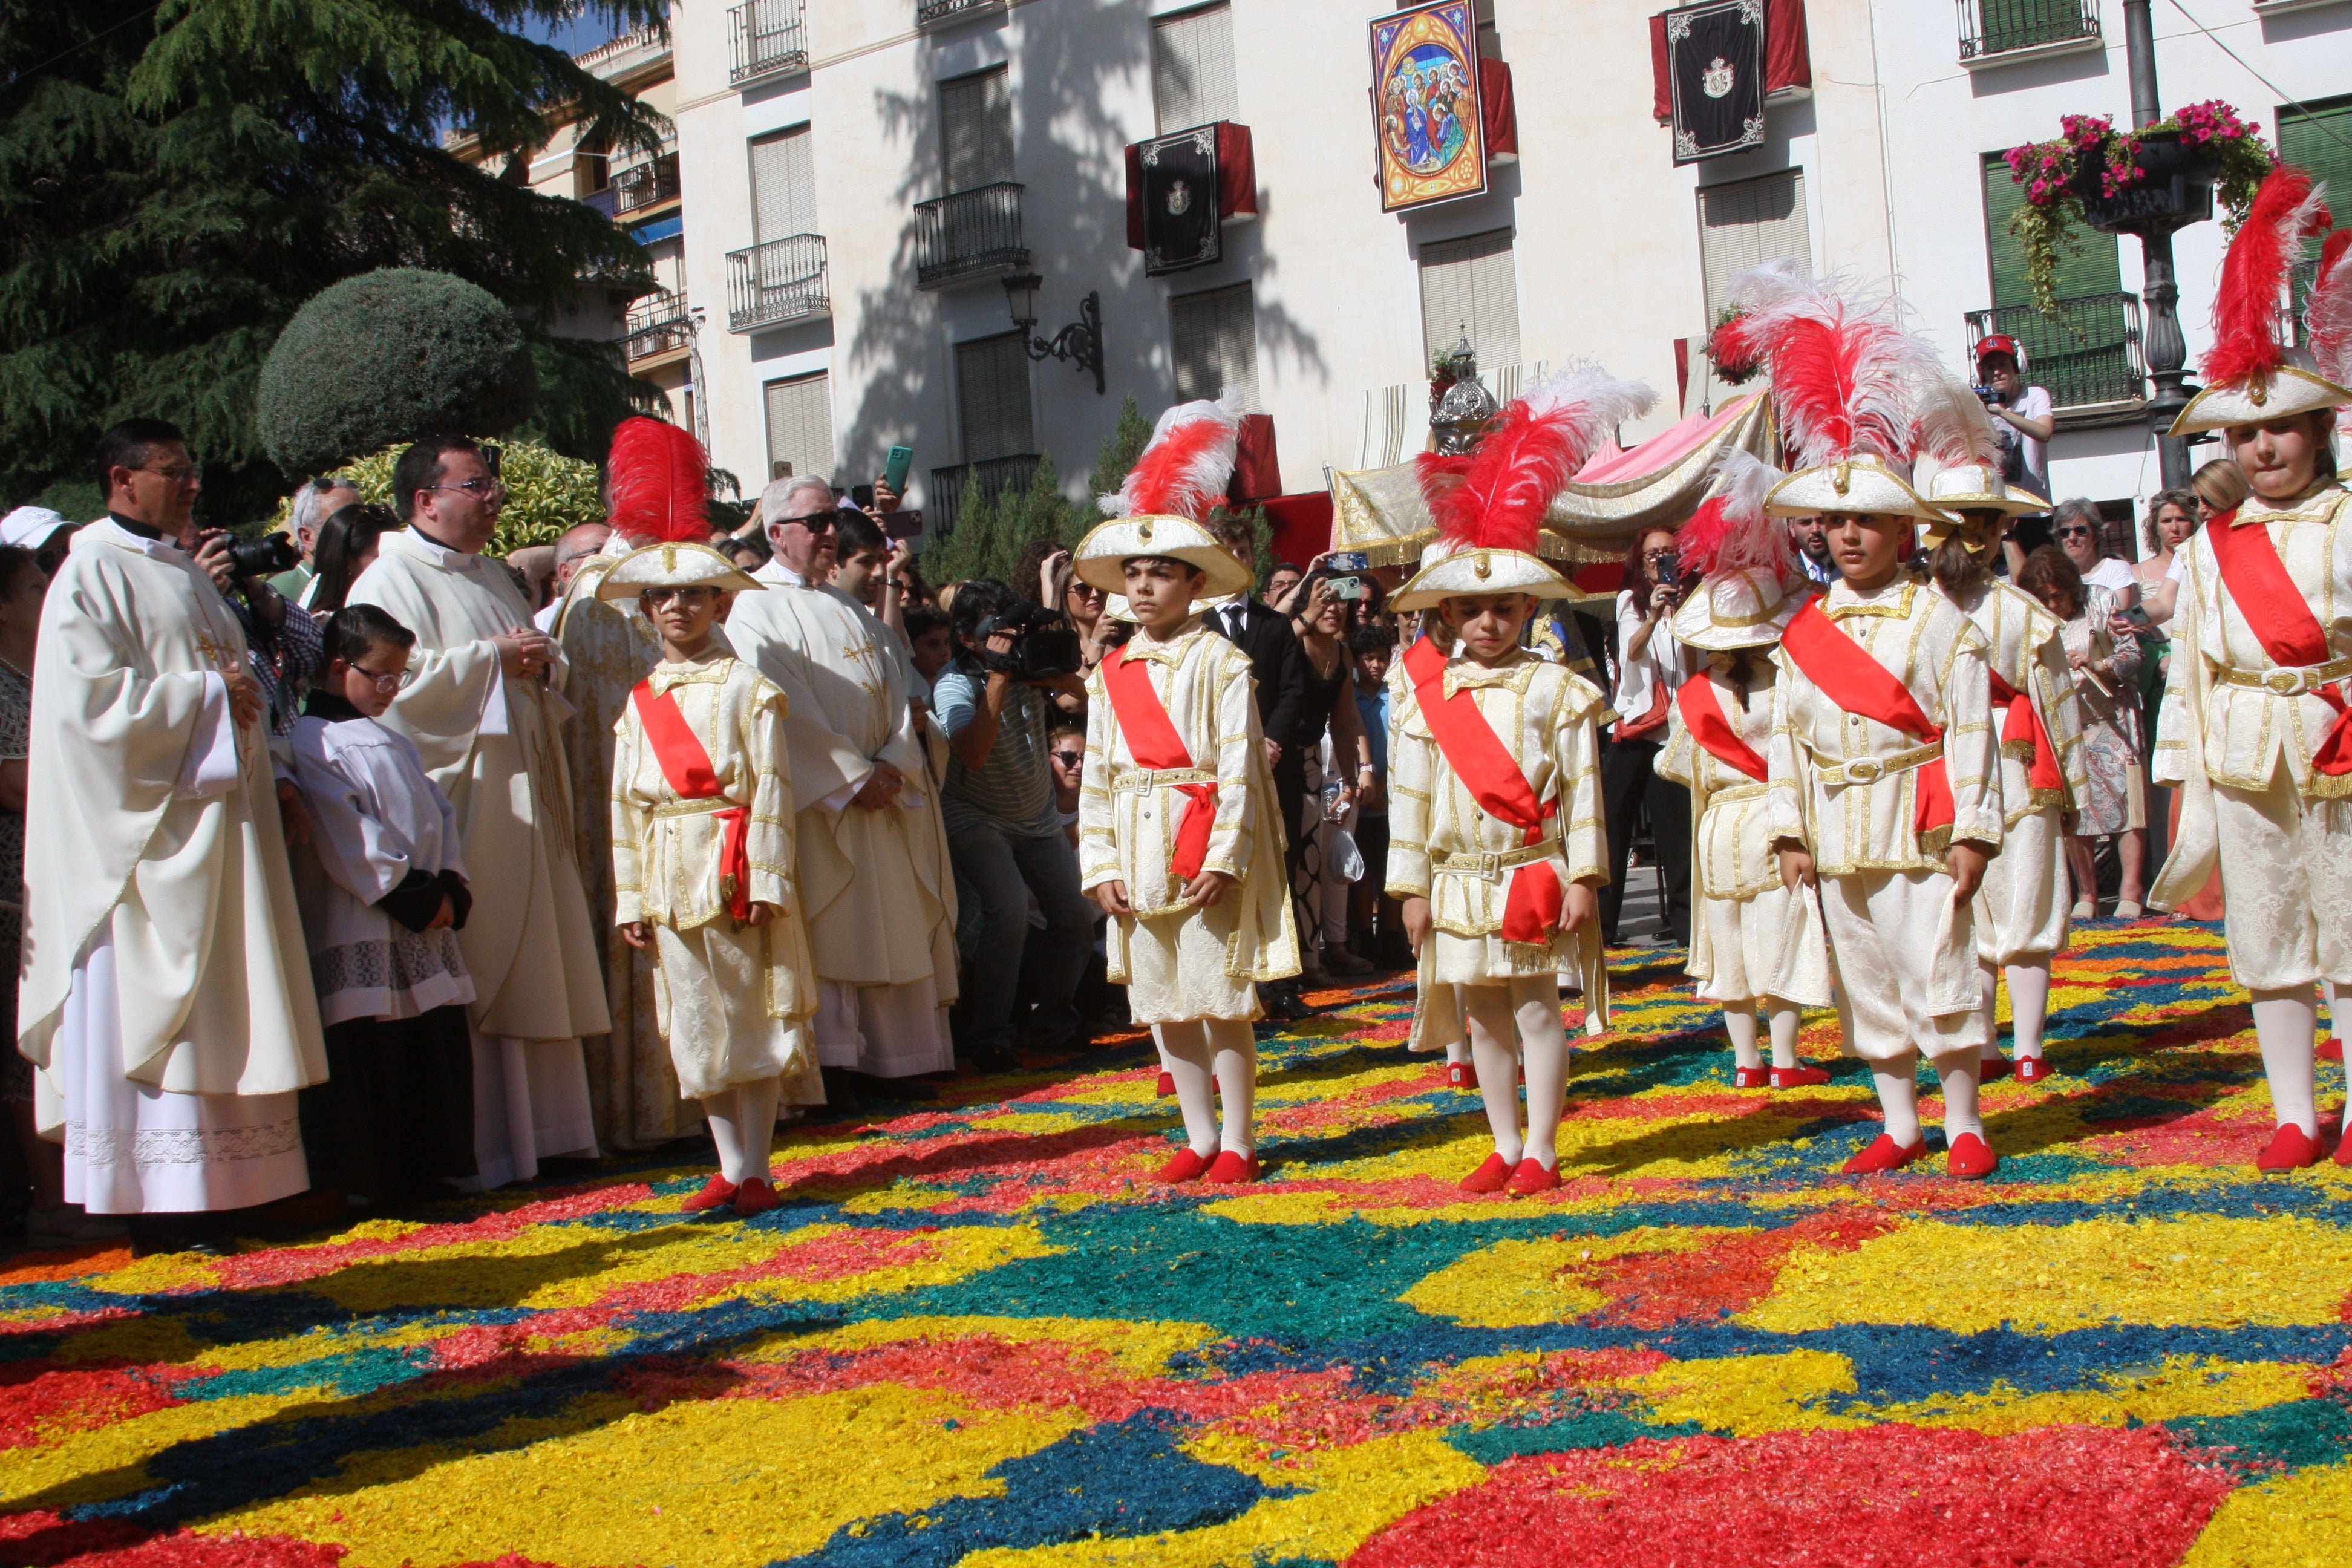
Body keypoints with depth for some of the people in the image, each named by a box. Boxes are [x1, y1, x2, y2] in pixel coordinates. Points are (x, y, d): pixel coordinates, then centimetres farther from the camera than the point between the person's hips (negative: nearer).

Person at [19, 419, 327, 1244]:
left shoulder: (187, 574, 19)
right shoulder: (91, 573, -7)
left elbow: (233, 671, 26)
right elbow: (93, 697, -17)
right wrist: (209, 695, -13)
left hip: (210, 819, 8)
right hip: (142, 831, -8)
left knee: (215, 1012, 6)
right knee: (146, 1010, -7)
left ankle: (212, 1190, 10)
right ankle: (155, 1206, -5)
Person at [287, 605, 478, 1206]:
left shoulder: (392, 743, 20)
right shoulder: (313, 742, -7)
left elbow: (438, 814, 15)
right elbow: (348, 842, -15)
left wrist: (449, 887, -2)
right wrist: (414, 896, -16)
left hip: (426, 929, 8)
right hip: (361, 937, -8)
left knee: (439, 1044, 9)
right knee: (367, 1060, -5)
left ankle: (430, 1168, 17)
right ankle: (362, 1184, 2)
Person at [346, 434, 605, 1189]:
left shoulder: (492, 575, 20)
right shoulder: (390, 580, -6)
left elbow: (548, 670, 22)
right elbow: (395, 677, -19)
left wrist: (544, 662, -1)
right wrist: (490, 658, -15)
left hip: (520, 800, 8)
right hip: (458, 807, -8)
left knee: (534, 968, 10)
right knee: (470, 978, -6)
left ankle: (547, 1128, 18)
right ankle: (480, 1149, 0)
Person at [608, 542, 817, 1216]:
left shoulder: (744, 685, -1)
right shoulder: (639, 701, 12)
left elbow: (771, 786, -6)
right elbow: (626, 803, 11)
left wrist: (767, 878, -13)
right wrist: (631, 897, 5)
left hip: (733, 864, -4)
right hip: (668, 875, 4)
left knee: (750, 1012, -1)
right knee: (695, 1022, 6)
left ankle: (756, 1171, 3)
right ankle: (730, 1167, 13)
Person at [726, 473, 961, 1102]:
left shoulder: (850, 609, 19)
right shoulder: (755, 607, -5)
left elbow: (894, 689, 11)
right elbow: (787, 709, -14)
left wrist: (891, 763, -6)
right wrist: (853, 774, -16)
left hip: (882, 790, 7)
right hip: (814, 798, -7)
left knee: (894, 926, 6)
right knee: (826, 932, -8)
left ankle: (889, 1061, 11)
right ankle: (826, 1069, -4)